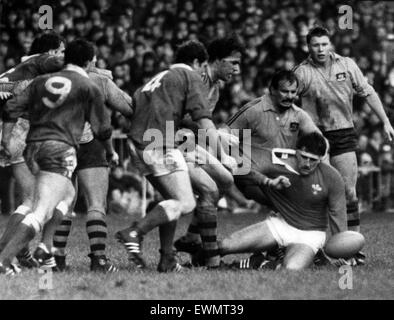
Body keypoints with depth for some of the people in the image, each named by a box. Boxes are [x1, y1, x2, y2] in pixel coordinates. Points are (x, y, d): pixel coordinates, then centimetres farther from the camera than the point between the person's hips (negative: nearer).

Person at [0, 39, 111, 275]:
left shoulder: (42, 81, 15)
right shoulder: (89, 89, 4)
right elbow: (103, 132, 7)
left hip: (33, 148, 7)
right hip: (60, 149, -7)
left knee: (68, 195, 29)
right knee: (40, 214, -14)